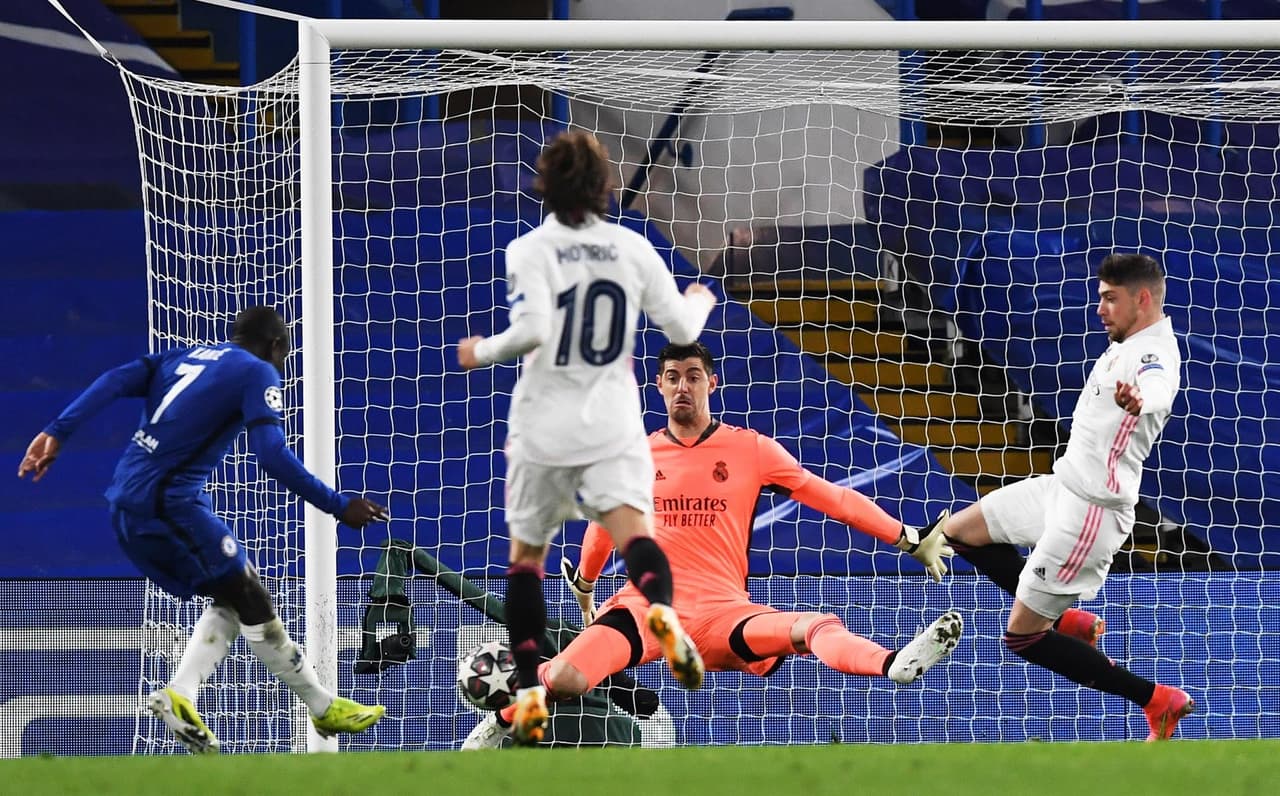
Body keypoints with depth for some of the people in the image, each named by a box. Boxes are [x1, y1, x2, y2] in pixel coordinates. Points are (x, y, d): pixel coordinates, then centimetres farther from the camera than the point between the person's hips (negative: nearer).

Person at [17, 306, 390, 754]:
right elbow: (274, 458, -13)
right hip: (170, 502, -8)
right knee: (252, 599, 1)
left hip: (128, 506, 8)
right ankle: (324, 709, 7)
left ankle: (179, 694, -1)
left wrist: (58, 433, 0)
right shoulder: (259, 374, 0)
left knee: (232, 601, 14)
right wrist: (338, 506, -9)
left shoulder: (187, 358, 21)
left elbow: (116, 382, 6)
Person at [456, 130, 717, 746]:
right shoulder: (632, 249, 2)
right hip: (613, 428, 1)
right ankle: (662, 609, -51)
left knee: (526, 553, 15)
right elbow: (681, 328, 7)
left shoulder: (530, 250, -7)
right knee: (633, 529, -15)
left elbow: (532, 330, -21)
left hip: (544, 428, -1)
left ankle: (530, 694, 13)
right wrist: (701, 301, 29)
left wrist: (483, 352, -3)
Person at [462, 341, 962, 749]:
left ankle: (894, 665, -60)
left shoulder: (751, 449, 7)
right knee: (564, 679, -26)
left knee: (817, 628, -33)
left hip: (722, 613, -1)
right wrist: (583, 589, 42)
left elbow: (832, 498, 8)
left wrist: (910, 540, 3)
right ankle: (502, 722, 5)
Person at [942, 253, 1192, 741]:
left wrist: (1135, 402, -71)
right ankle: (1066, 619, 22)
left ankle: (1157, 701, -1)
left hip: (1090, 509, -10)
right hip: (1064, 485, 10)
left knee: (1023, 636, -8)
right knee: (962, 531, 21)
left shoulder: (1155, 357, -24)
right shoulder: (1128, 345, 7)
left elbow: (1155, 390, -50)